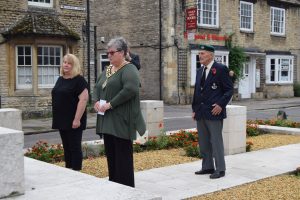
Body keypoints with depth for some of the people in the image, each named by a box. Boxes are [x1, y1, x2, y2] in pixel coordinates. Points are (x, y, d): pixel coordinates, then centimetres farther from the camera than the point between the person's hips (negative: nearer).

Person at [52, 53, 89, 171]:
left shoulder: (79, 80, -11)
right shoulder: (60, 79, 13)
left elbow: (84, 99, -18)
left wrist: (77, 119, -22)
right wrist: (56, 117, 16)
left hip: (73, 121, -8)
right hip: (62, 120, 8)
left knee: (75, 147, -1)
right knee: (66, 146, 13)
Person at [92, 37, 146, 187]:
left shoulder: (129, 70, -10)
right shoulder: (108, 69, 16)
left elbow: (130, 89, -24)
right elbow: (97, 87, 19)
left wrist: (110, 104, -21)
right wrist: (96, 101, -2)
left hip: (121, 120, -8)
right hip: (107, 120, 8)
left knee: (123, 155, -2)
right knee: (110, 154, 12)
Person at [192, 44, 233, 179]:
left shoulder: (221, 69, -6)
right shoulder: (199, 71, 15)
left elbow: (229, 89, -7)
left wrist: (221, 105, -17)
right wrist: (194, 109, 13)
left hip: (214, 112, -7)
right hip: (200, 113, 7)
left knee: (216, 141, -3)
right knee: (203, 142, 12)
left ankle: (220, 169, 5)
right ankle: (207, 167, 22)